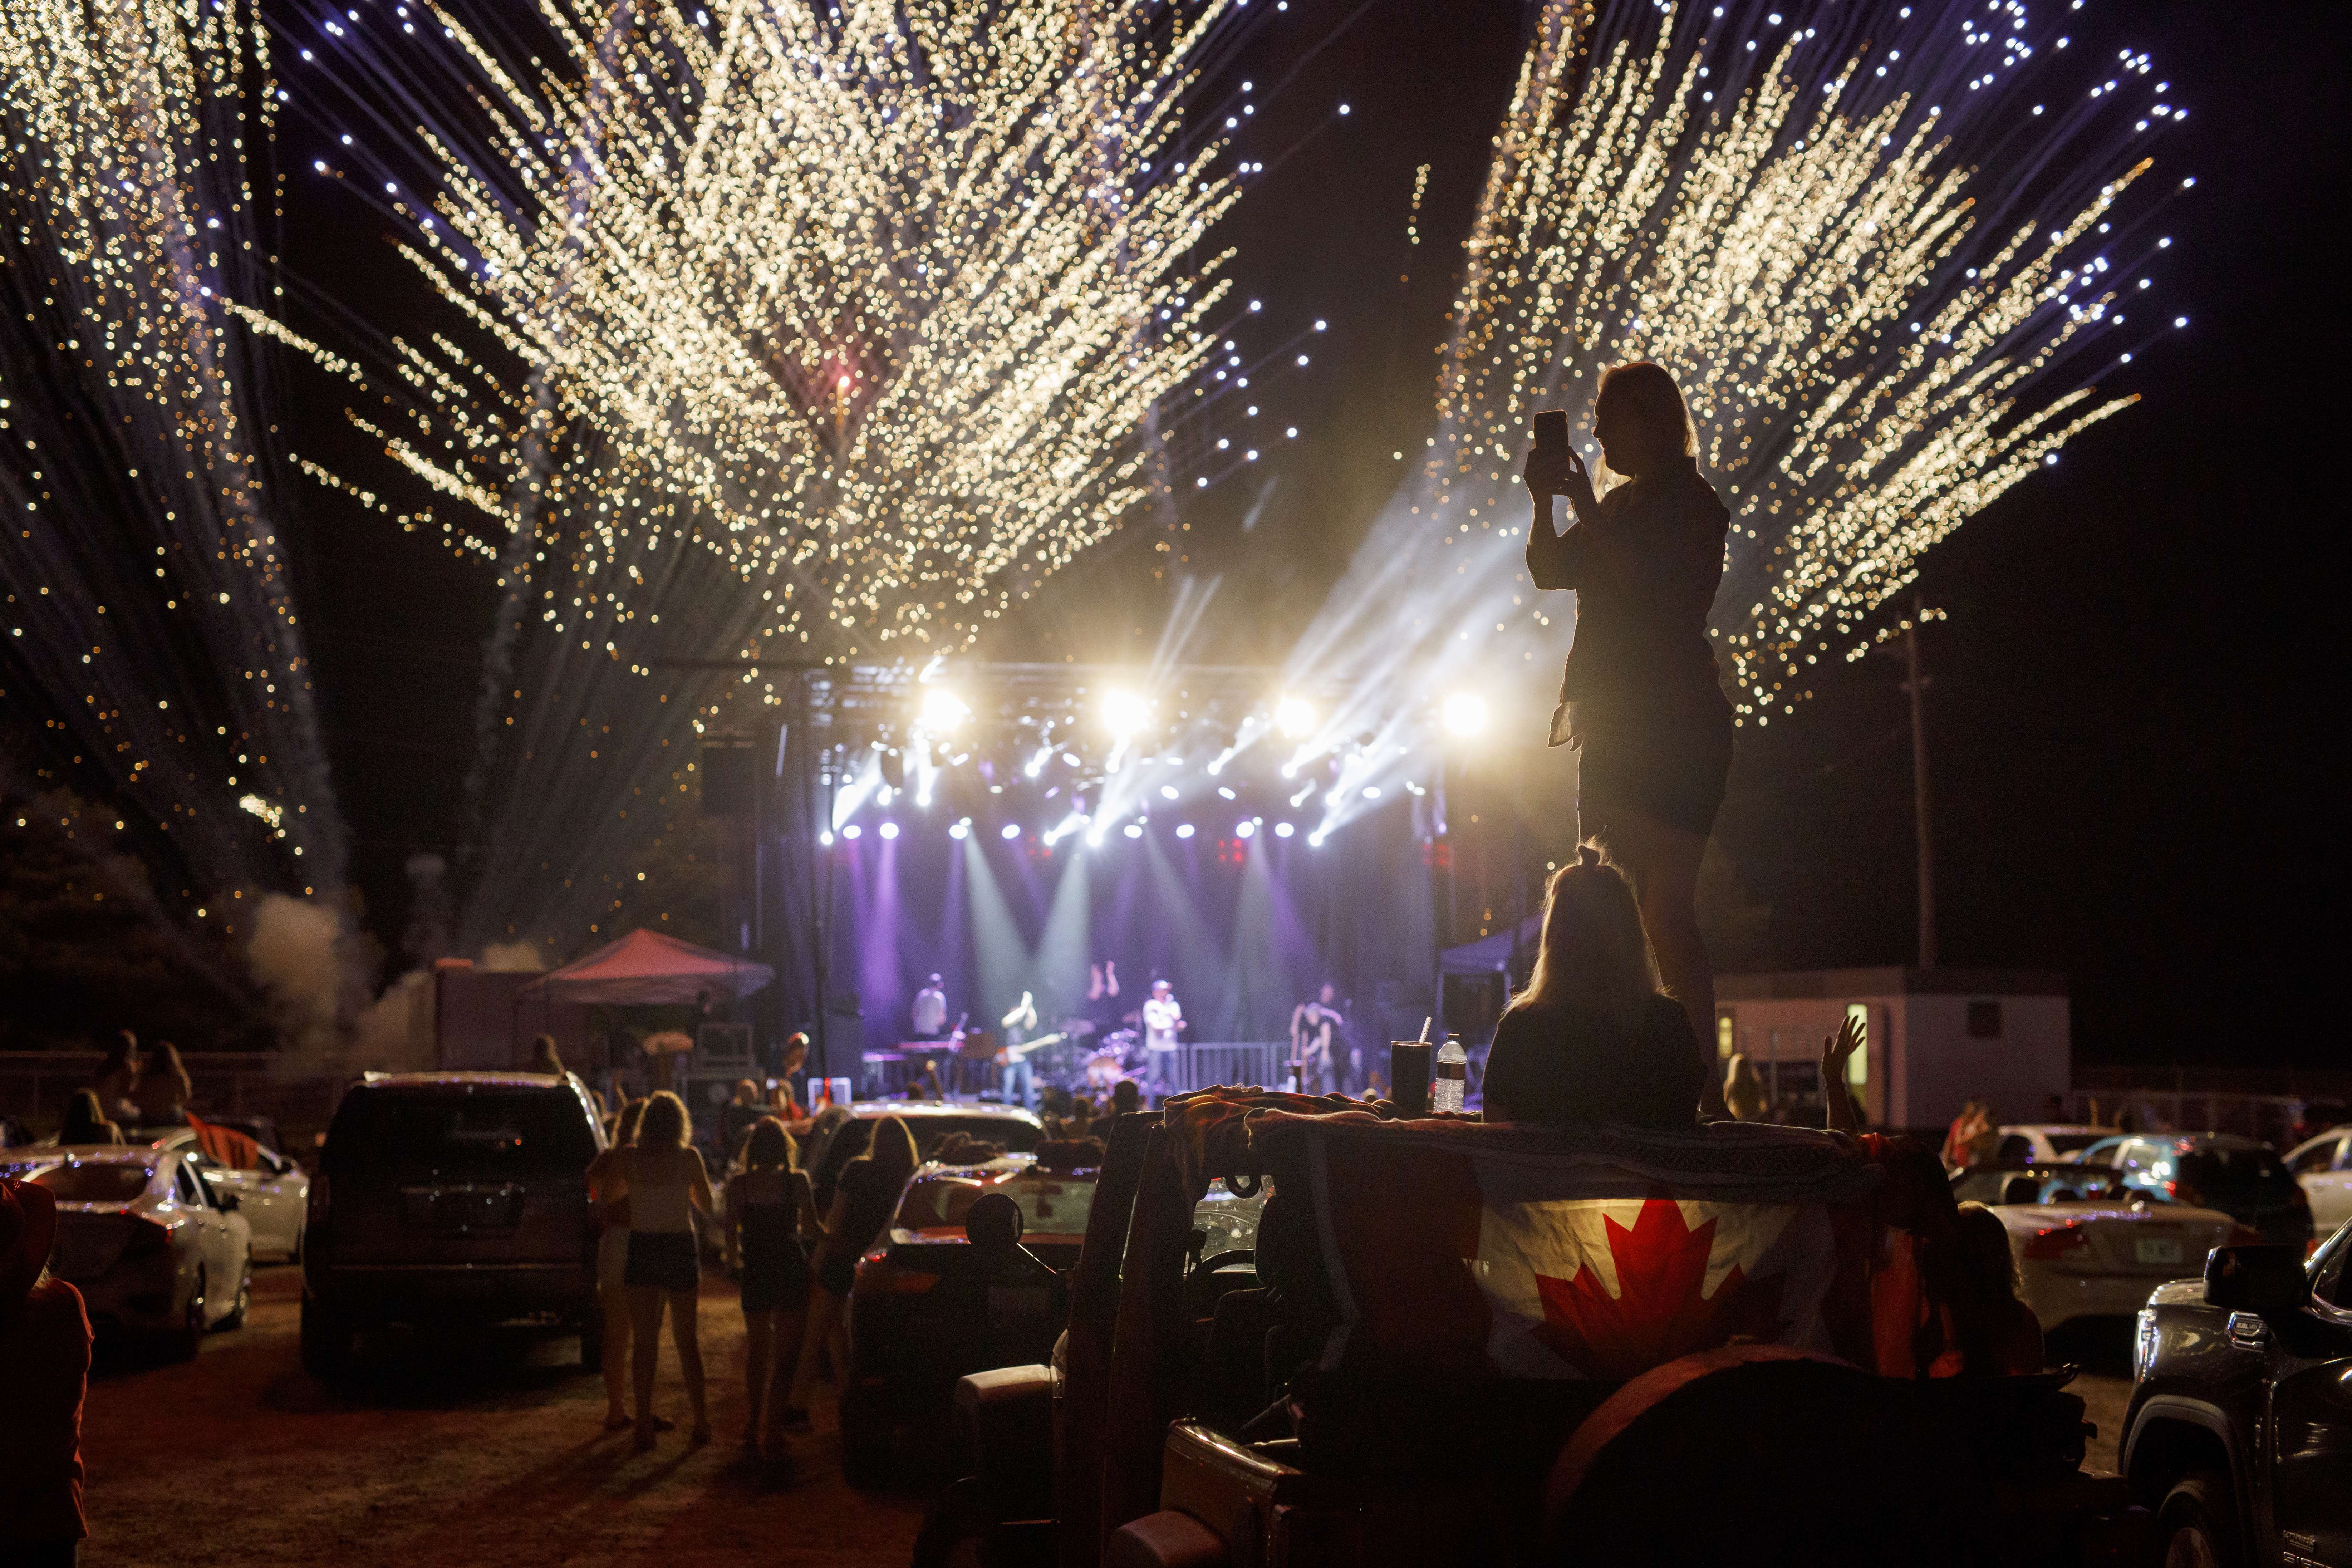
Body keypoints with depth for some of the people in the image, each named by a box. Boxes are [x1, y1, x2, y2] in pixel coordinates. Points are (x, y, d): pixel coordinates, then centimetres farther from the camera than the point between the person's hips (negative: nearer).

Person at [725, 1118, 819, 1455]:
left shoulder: (738, 1184, -6)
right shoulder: (797, 1181, -10)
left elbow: (732, 1232, -2)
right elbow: (810, 1226, -3)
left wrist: (734, 1259, 17)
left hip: (755, 1272, 1)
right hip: (791, 1271, -1)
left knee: (758, 1349, 17)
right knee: (784, 1352, 6)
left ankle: (754, 1424, 19)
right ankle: (772, 1426, 2)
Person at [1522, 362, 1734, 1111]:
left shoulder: (1692, 505, -5)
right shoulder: (1621, 507, 19)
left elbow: (1639, 577, -20)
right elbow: (1549, 570, 12)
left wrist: (1581, 499, -15)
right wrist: (1545, 500, -2)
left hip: (1674, 731, -9)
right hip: (1616, 730, 9)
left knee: (1665, 907, -15)